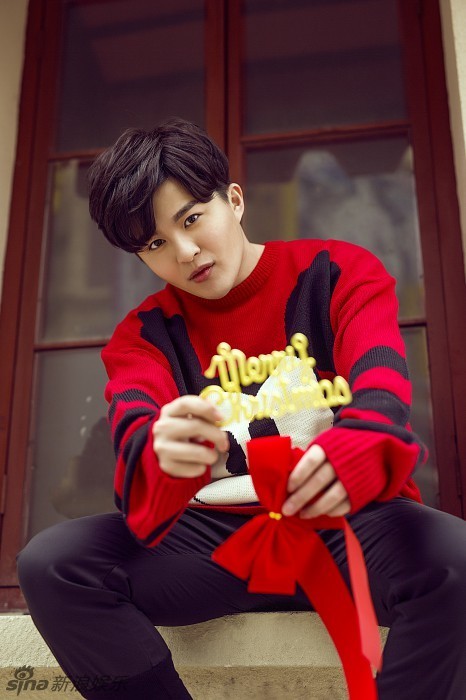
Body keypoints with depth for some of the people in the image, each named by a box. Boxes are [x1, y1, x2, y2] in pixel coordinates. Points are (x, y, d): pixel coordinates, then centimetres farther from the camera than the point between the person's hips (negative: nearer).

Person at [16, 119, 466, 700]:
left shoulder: (341, 274, 1)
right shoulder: (143, 334, 5)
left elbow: (381, 385, -18)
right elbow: (136, 442, -15)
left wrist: (356, 450, -43)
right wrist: (166, 456, -42)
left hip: (342, 522, -1)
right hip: (214, 537, 2)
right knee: (50, 564, -20)